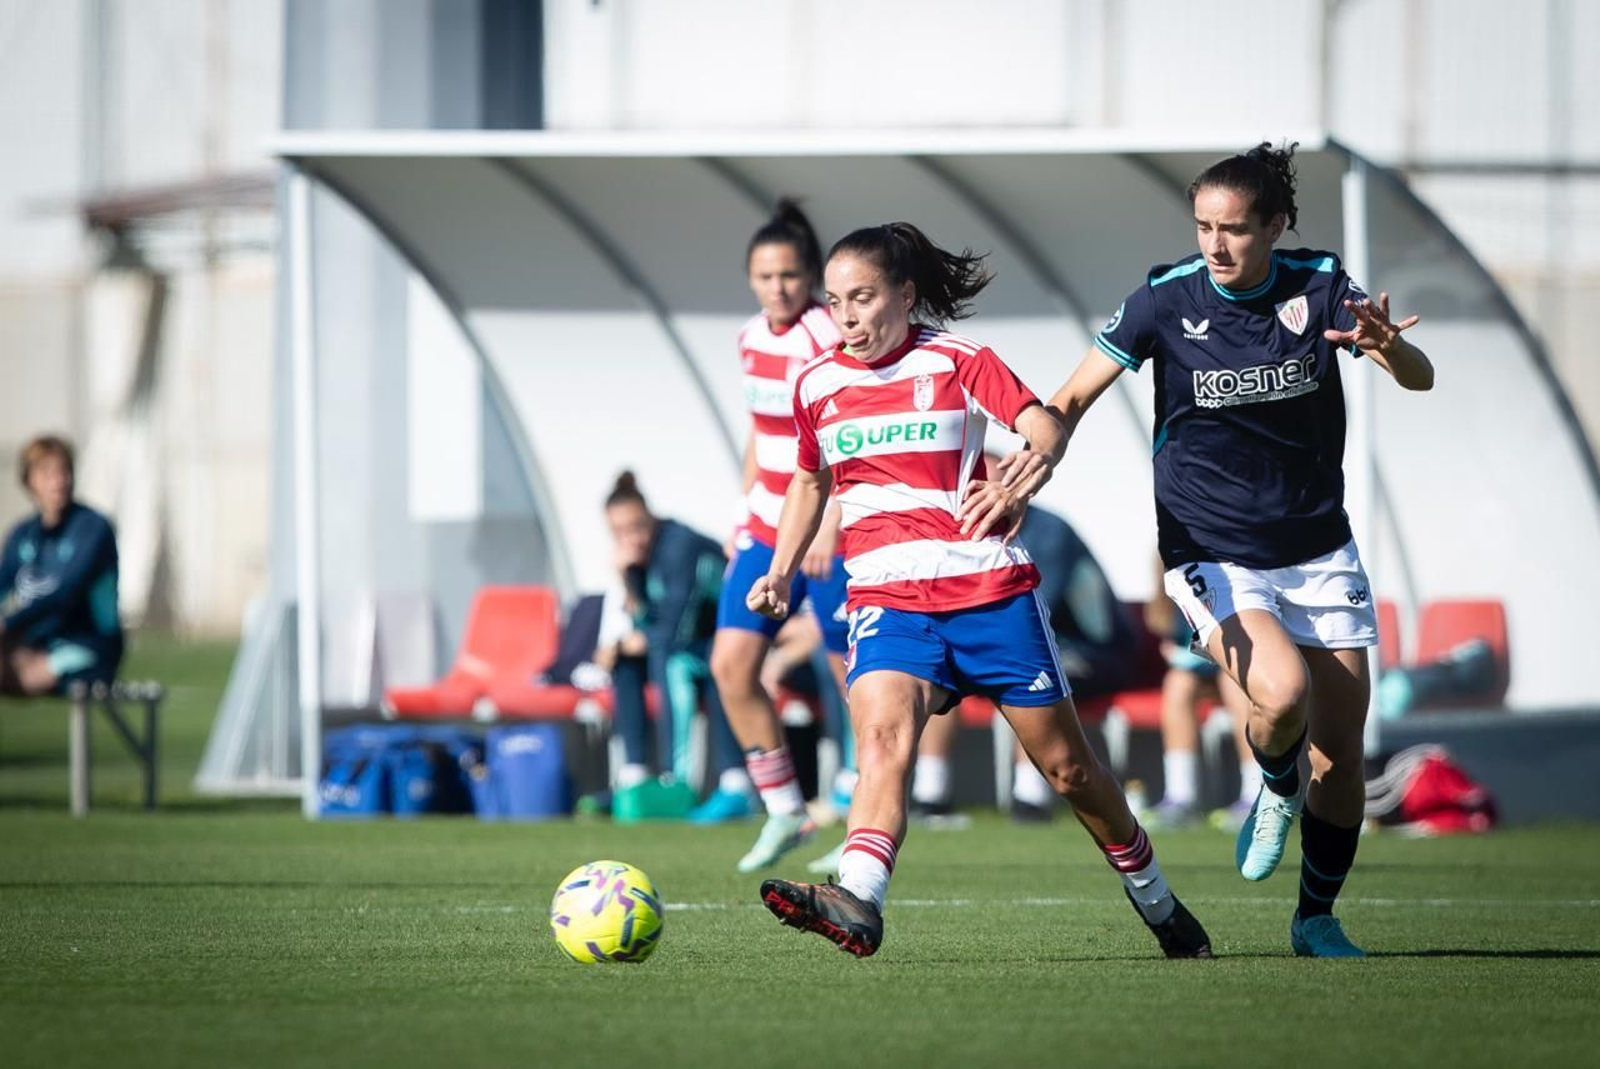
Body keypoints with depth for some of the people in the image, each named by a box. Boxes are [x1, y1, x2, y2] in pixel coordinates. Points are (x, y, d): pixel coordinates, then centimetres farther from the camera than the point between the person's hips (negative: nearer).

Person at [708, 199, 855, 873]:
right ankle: (784, 811, 7)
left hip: (834, 535, -7)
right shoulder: (753, 339, 8)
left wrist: (829, 527, -28)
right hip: (768, 530, 7)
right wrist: (746, 516, 19)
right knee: (730, 665, -3)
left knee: (859, 678, 0)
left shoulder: (831, 339, -15)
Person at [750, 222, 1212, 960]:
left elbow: (1045, 428, -12)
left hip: (989, 587, -2)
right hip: (887, 598, 2)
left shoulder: (956, 362, 0)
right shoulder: (817, 384, 11)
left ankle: (1158, 904, 26)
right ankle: (857, 902, -47)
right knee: (882, 737, -27)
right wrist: (781, 572, 19)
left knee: (1067, 765, 6)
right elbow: (810, 482, 28)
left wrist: (1018, 487, -31)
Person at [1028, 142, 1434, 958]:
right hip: (1212, 555, -2)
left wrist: (1386, 346, -38)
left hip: (1318, 551, 2)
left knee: (1341, 757, 2)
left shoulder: (1319, 287, -7)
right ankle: (1275, 790, 6)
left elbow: (1419, 378, -16)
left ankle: (1317, 918, 24)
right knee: (1282, 692, -29)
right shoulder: (1167, 300, -10)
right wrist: (1037, 455, -25)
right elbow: (1074, 398, -5)